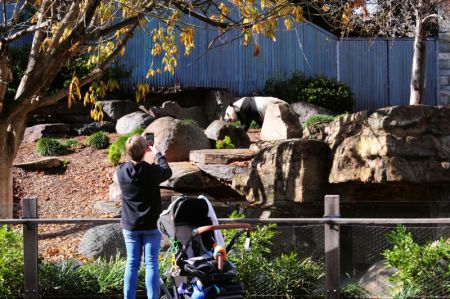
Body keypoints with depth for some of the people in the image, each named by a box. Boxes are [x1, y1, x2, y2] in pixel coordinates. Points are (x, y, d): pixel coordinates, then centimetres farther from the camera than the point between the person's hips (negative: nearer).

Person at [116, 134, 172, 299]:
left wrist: (135, 154, 14)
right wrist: (157, 154, 15)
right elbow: (168, 171, 3)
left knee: (132, 264, 9)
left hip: (130, 226, 3)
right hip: (150, 226, -3)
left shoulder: (121, 172, -11)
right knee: (151, 264, 3)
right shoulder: (153, 171, -19)